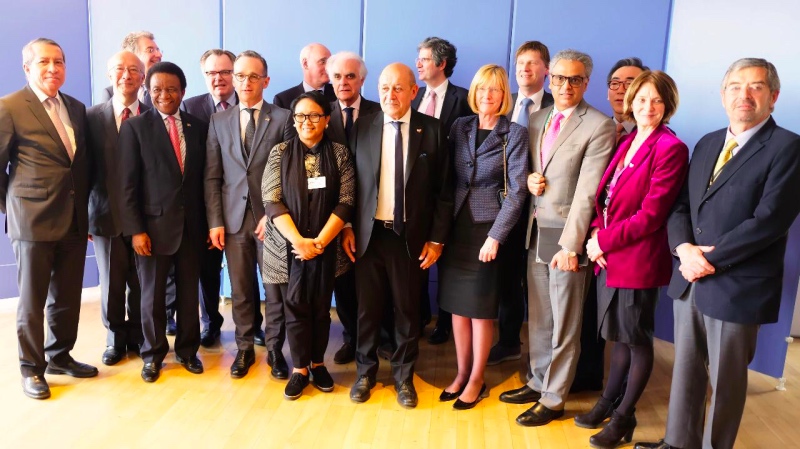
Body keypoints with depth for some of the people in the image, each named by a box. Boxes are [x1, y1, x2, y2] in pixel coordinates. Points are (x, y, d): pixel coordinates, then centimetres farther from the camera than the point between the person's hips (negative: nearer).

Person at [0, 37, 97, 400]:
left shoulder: (77, 108, 11)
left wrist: (83, 206, 9)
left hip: (75, 220, 5)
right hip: (34, 220, -5)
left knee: (67, 297, 14)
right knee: (32, 300, 6)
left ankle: (60, 356, 31)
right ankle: (32, 369, 20)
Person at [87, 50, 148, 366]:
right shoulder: (92, 117, 1)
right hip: (106, 214, 1)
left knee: (142, 283, 10)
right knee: (111, 283, 12)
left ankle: (138, 336, 30)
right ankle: (115, 338, 31)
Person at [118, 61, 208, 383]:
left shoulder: (198, 127, 7)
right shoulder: (135, 127, -1)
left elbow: (204, 177, 7)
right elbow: (127, 184, -5)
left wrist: (209, 222, 4)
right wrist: (135, 229, -11)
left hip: (192, 224, 2)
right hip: (154, 224, -2)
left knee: (189, 292, 11)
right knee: (152, 293, 9)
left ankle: (187, 349, 28)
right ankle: (153, 353, 27)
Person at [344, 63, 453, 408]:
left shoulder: (432, 130, -3)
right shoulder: (362, 128, 1)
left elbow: (443, 190, -2)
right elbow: (350, 183, 4)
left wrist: (437, 238, -5)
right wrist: (347, 228, -2)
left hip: (410, 236, -1)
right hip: (368, 234, 1)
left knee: (407, 309, 11)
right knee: (367, 307, 12)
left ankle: (403, 375, 30)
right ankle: (365, 371, 33)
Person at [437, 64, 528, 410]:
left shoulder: (515, 134, -5)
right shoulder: (460, 127, 7)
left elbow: (517, 191, -10)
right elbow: (448, 177, 7)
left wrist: (495, 236, -15)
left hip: (488, 229, -4)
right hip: (455, 226, 4)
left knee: (481, 308, 5)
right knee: (457, 304, 11)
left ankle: (476, 379, 22)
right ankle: (461, 373, 27)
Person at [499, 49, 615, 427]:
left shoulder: (599, 126, -10)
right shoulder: (536, 119, 11)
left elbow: (586, 192, -16)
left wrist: (570, 244, -19)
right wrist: (528, 179, -3)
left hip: (566, 234, -6)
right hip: (535, 231, 6)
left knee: (564, 323, 7)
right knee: (538, 317, 17)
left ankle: (553, 399, 21)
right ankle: (538, 382, 34)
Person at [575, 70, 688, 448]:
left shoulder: (671, 148, -13)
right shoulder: (625, 142, 11)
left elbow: (651, 214, -18)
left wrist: (603, 240, -13)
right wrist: (596, 237, -5)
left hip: (639, 259, -7)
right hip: (609, 256, 7)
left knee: (638, 339, 9)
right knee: (620, 335, 20)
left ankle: (624, 417, 24)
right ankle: (608, 401, 35)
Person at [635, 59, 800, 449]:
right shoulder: (706, 144, 12)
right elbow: (679, 206, 8)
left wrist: (711, 259, -17)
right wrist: (684, 248, -10)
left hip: (735, 287, -6)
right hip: (689, 280, 6)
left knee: (725, 380, 11)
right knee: (685, 370, 17)